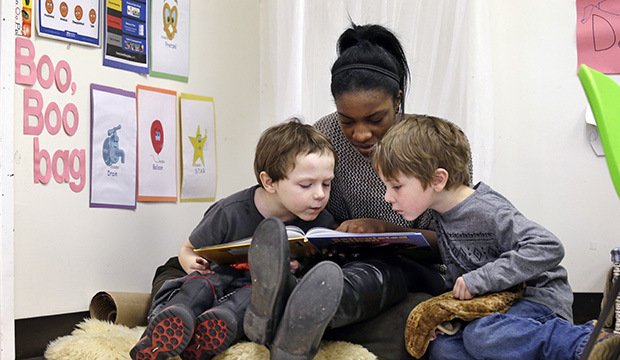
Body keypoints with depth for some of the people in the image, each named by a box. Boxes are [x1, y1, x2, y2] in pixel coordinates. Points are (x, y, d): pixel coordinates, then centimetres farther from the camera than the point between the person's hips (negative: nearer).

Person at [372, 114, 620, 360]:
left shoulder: (487, 212, -19)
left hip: (539, 298, -8)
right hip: (495, 306, 8)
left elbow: (548, 248, -28)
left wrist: (479, 279, -26)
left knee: (481, 335, -36)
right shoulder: (441, 215, 8)